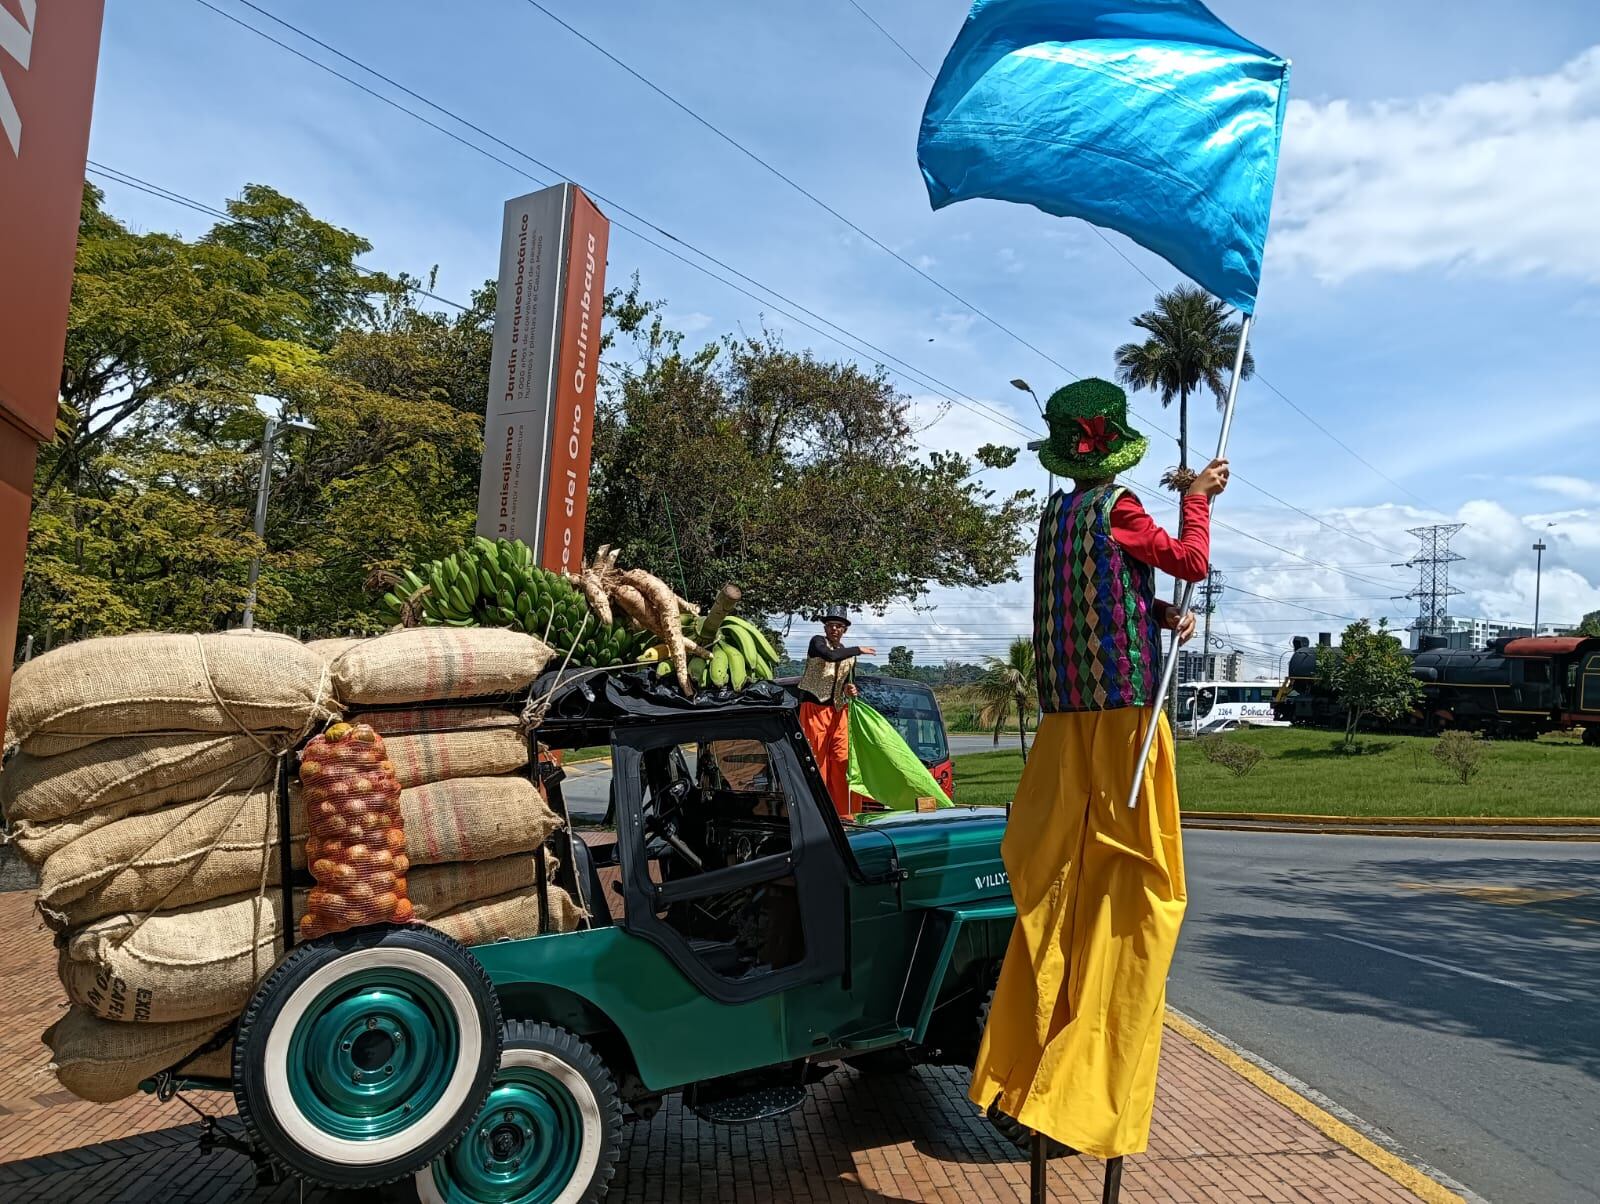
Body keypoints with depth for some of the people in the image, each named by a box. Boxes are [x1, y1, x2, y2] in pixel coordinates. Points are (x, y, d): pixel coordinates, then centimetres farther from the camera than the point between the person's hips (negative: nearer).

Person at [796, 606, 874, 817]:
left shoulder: (849, 656, 15)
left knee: (841, 761, 0)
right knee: (816, 761, -6)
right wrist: (858, 650, -15)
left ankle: (841, 813, 4)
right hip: (814, 708, -5)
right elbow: (830, 656, -23)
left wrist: (850, 690, 0)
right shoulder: (817, 642, -2)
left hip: (838, 711, 5)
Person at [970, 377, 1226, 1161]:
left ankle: (1025, 1067, 19)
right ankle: (1089, 1087, 6)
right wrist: (1197, 498, 14)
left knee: (1057, 889, 12)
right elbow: (1192, 563, 1)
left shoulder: (1055, 518, 11)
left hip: (1065, 722, 6)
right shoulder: (1117, 511, -9)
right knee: (1124, 890, 1)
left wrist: (1160, 615, 6)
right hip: (1124, 716, -6)